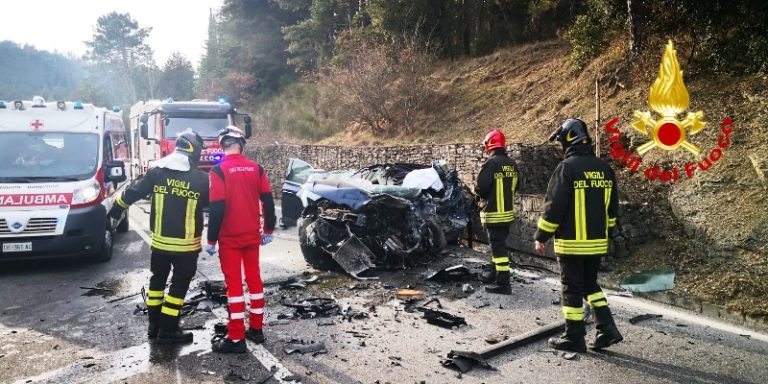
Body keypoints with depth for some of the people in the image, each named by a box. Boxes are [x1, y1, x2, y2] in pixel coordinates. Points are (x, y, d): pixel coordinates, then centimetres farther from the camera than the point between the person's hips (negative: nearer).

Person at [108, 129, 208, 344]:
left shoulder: (157, 172, -2)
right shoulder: (201, 179, -11)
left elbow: (133, 191, 8)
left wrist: (116, 208, 25)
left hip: (159, 241, 4)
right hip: (186, 244, -4)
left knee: (157, 280, 20)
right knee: (179, 284, 7)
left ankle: (154, 325, 27)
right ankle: (167, 331, 9)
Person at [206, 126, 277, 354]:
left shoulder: (219, 171, -13)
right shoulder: (256, 168, 1)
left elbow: (217, 208, -17)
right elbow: (268, 201, 3)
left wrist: (211, 240, -10)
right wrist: (268, 230, 13)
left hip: (229, 238, -4)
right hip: (252, 235, 4)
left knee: (233, 283, 0)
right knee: (254, 278, 15)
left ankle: (236, 339, 4)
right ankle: (256, 329, 23)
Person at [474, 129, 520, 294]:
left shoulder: (491, 163, -19)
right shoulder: (512, 163, 5)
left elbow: (480, 188, -19)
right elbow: (516, 186, 14)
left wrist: (477, 188, 2)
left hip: (494, 213, -8)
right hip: (508, 211, 8)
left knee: (498, 245, -5)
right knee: (499, 243, 20)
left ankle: (503, 282, -4)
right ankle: (495, 273, 35)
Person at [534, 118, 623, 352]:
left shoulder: (567, 168, -14)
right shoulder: (604, 168, 7)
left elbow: (553, 206, -15)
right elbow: (612, 208, 14)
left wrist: (541, 237, -7)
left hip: (571, 243, -6)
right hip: (597, 243, 7)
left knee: (572, 289, 4)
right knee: (590, 284, 21)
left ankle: (574, 338, 12)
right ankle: (607, 328, 16)